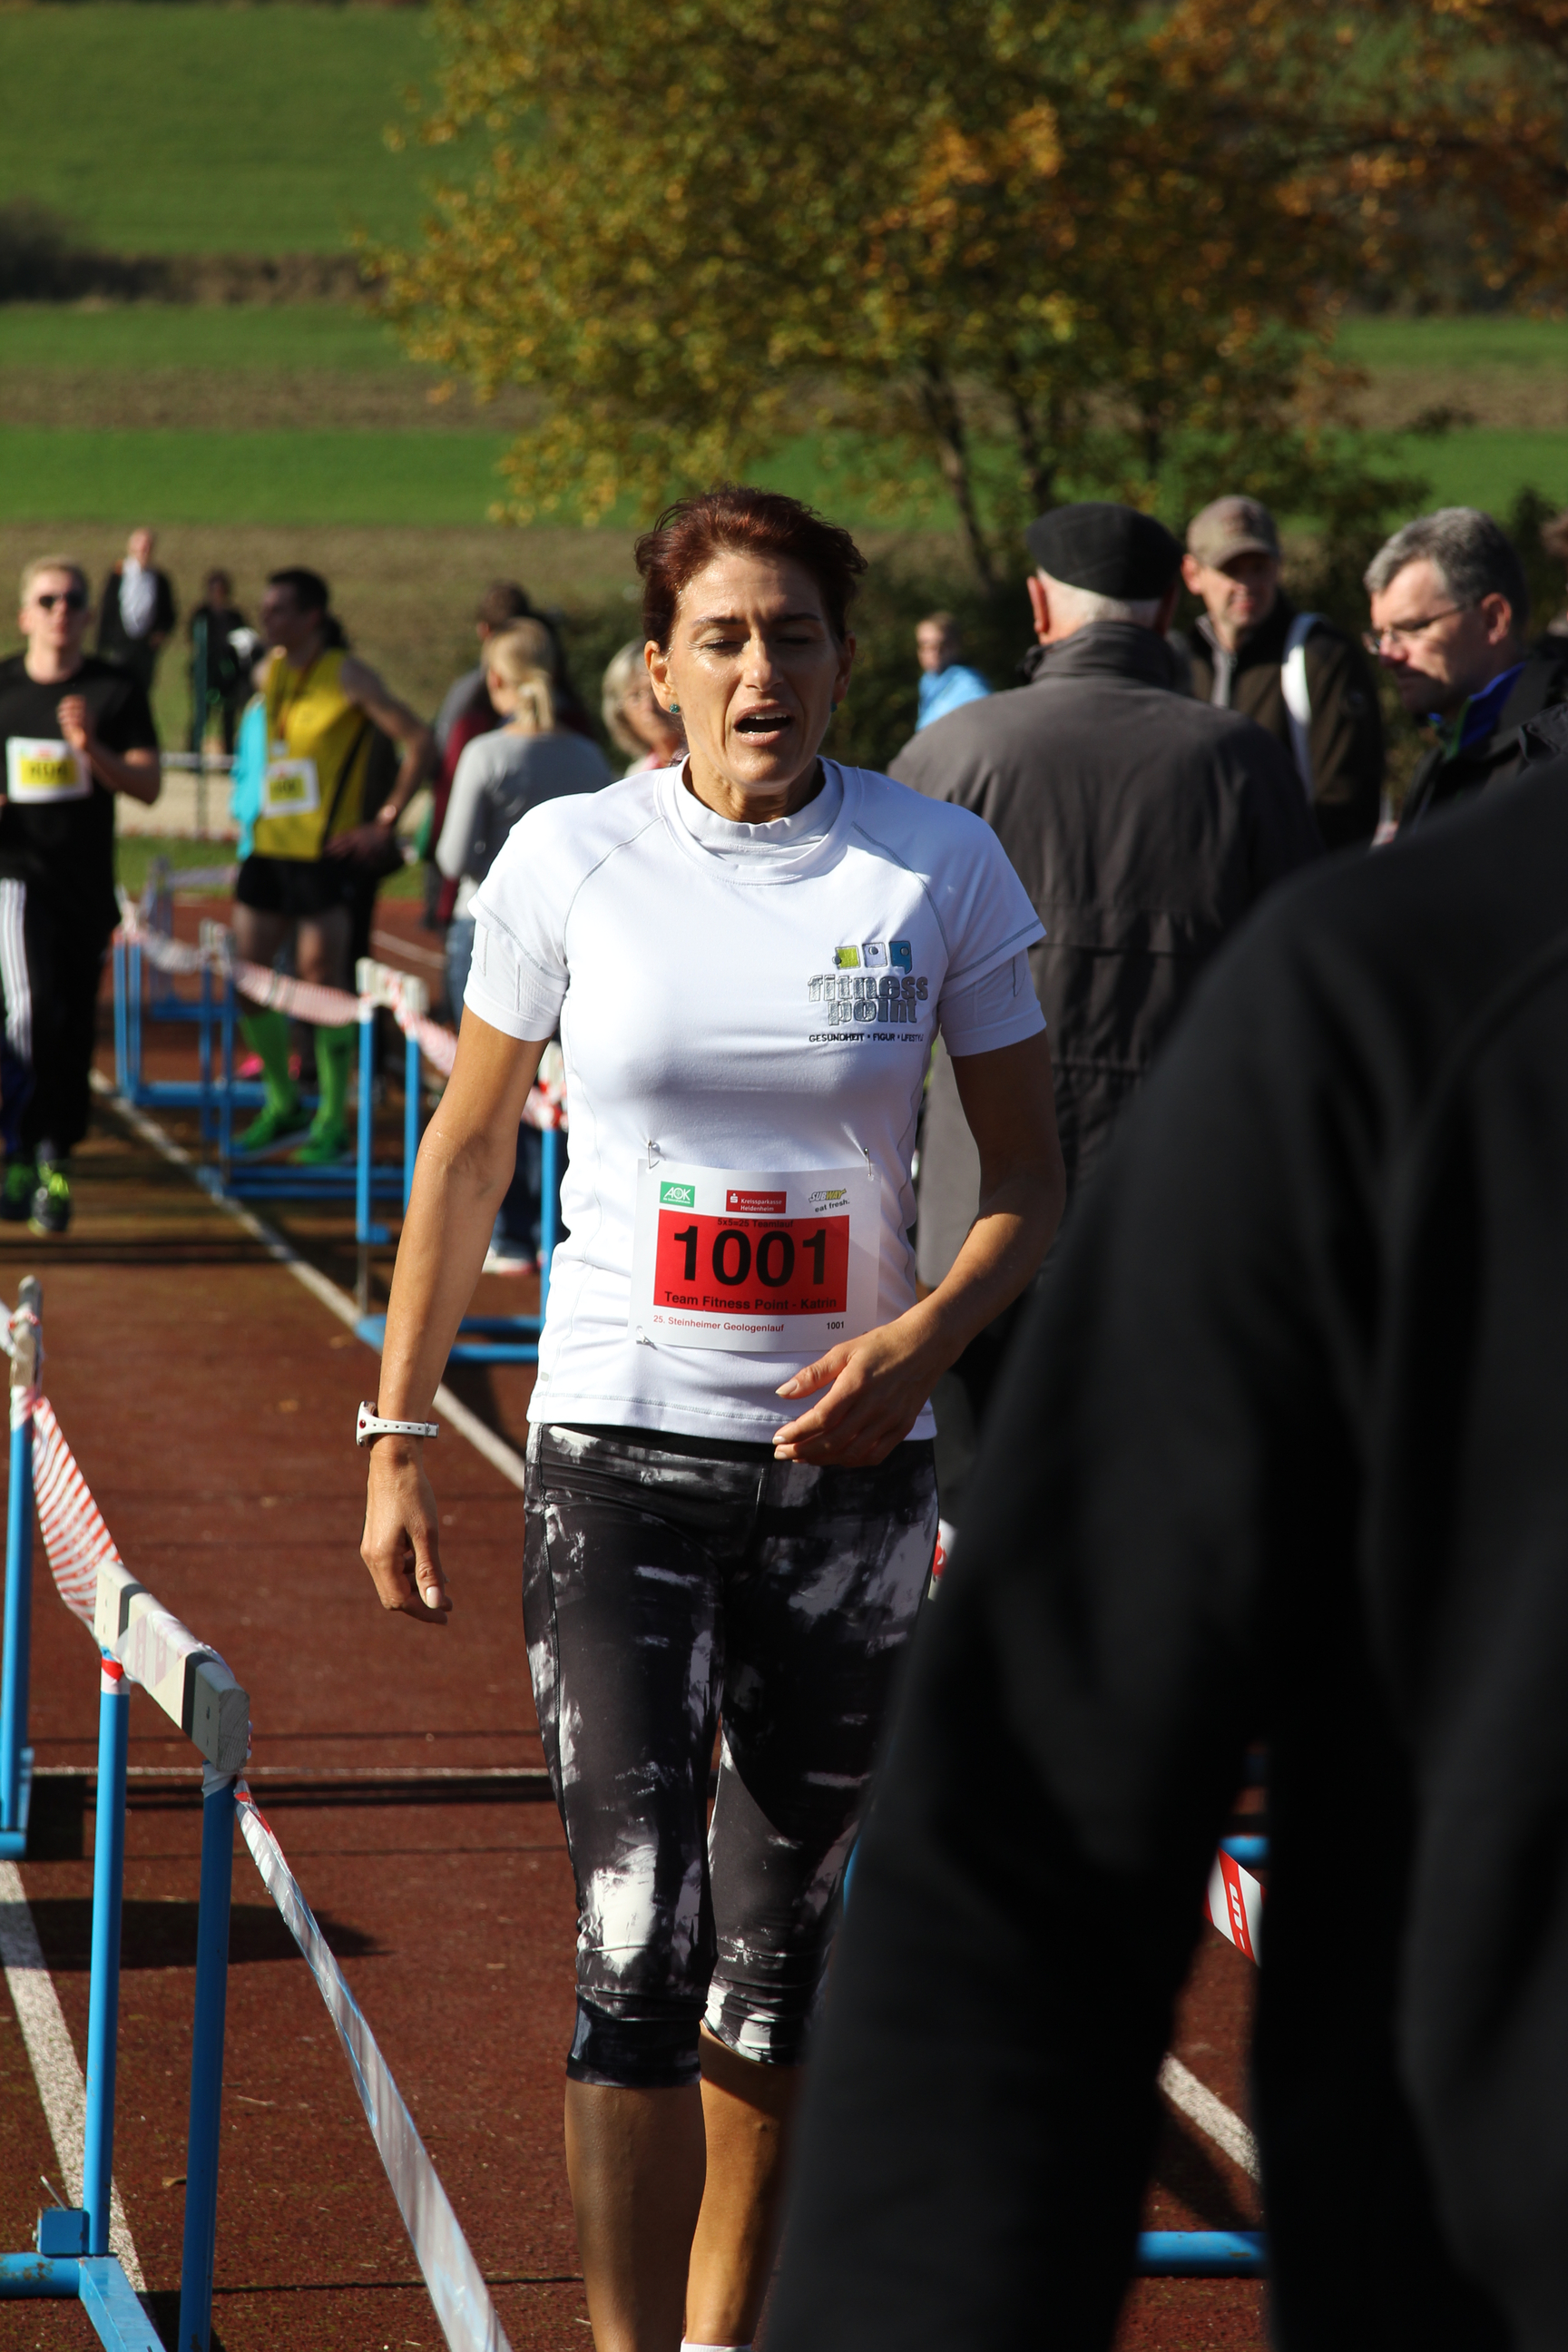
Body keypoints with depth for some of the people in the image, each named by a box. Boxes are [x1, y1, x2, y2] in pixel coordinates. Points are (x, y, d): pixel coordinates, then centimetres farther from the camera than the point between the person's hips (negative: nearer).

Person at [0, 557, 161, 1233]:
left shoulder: (116, 691, 2)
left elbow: (148, 784, -3)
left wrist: (91, 750, -20)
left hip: (87, 879, 2)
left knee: (75, 1028, 6)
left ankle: (55, 1163, 18)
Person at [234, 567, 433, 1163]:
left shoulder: (347, 675, -10)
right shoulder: (274, 670, 12)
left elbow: (418, 740, -11)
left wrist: (385, 822, -13)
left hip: (324, 852, -7)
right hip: (269, 846, 7)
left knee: (322, 981, -5)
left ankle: (332, 1121, 5)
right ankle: (282, 1103, 22)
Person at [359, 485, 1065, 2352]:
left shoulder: (941, 866, -2)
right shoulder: (566, 859, -3)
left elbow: (1031, 1181, 4)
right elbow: (467, 1153, 8)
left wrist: (920, 1343, -15)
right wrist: (395, 1440, 5)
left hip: (849, 1464, 2)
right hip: (619, 1457, -2)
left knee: (779, 1946, 12)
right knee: (636, 1940, -12)